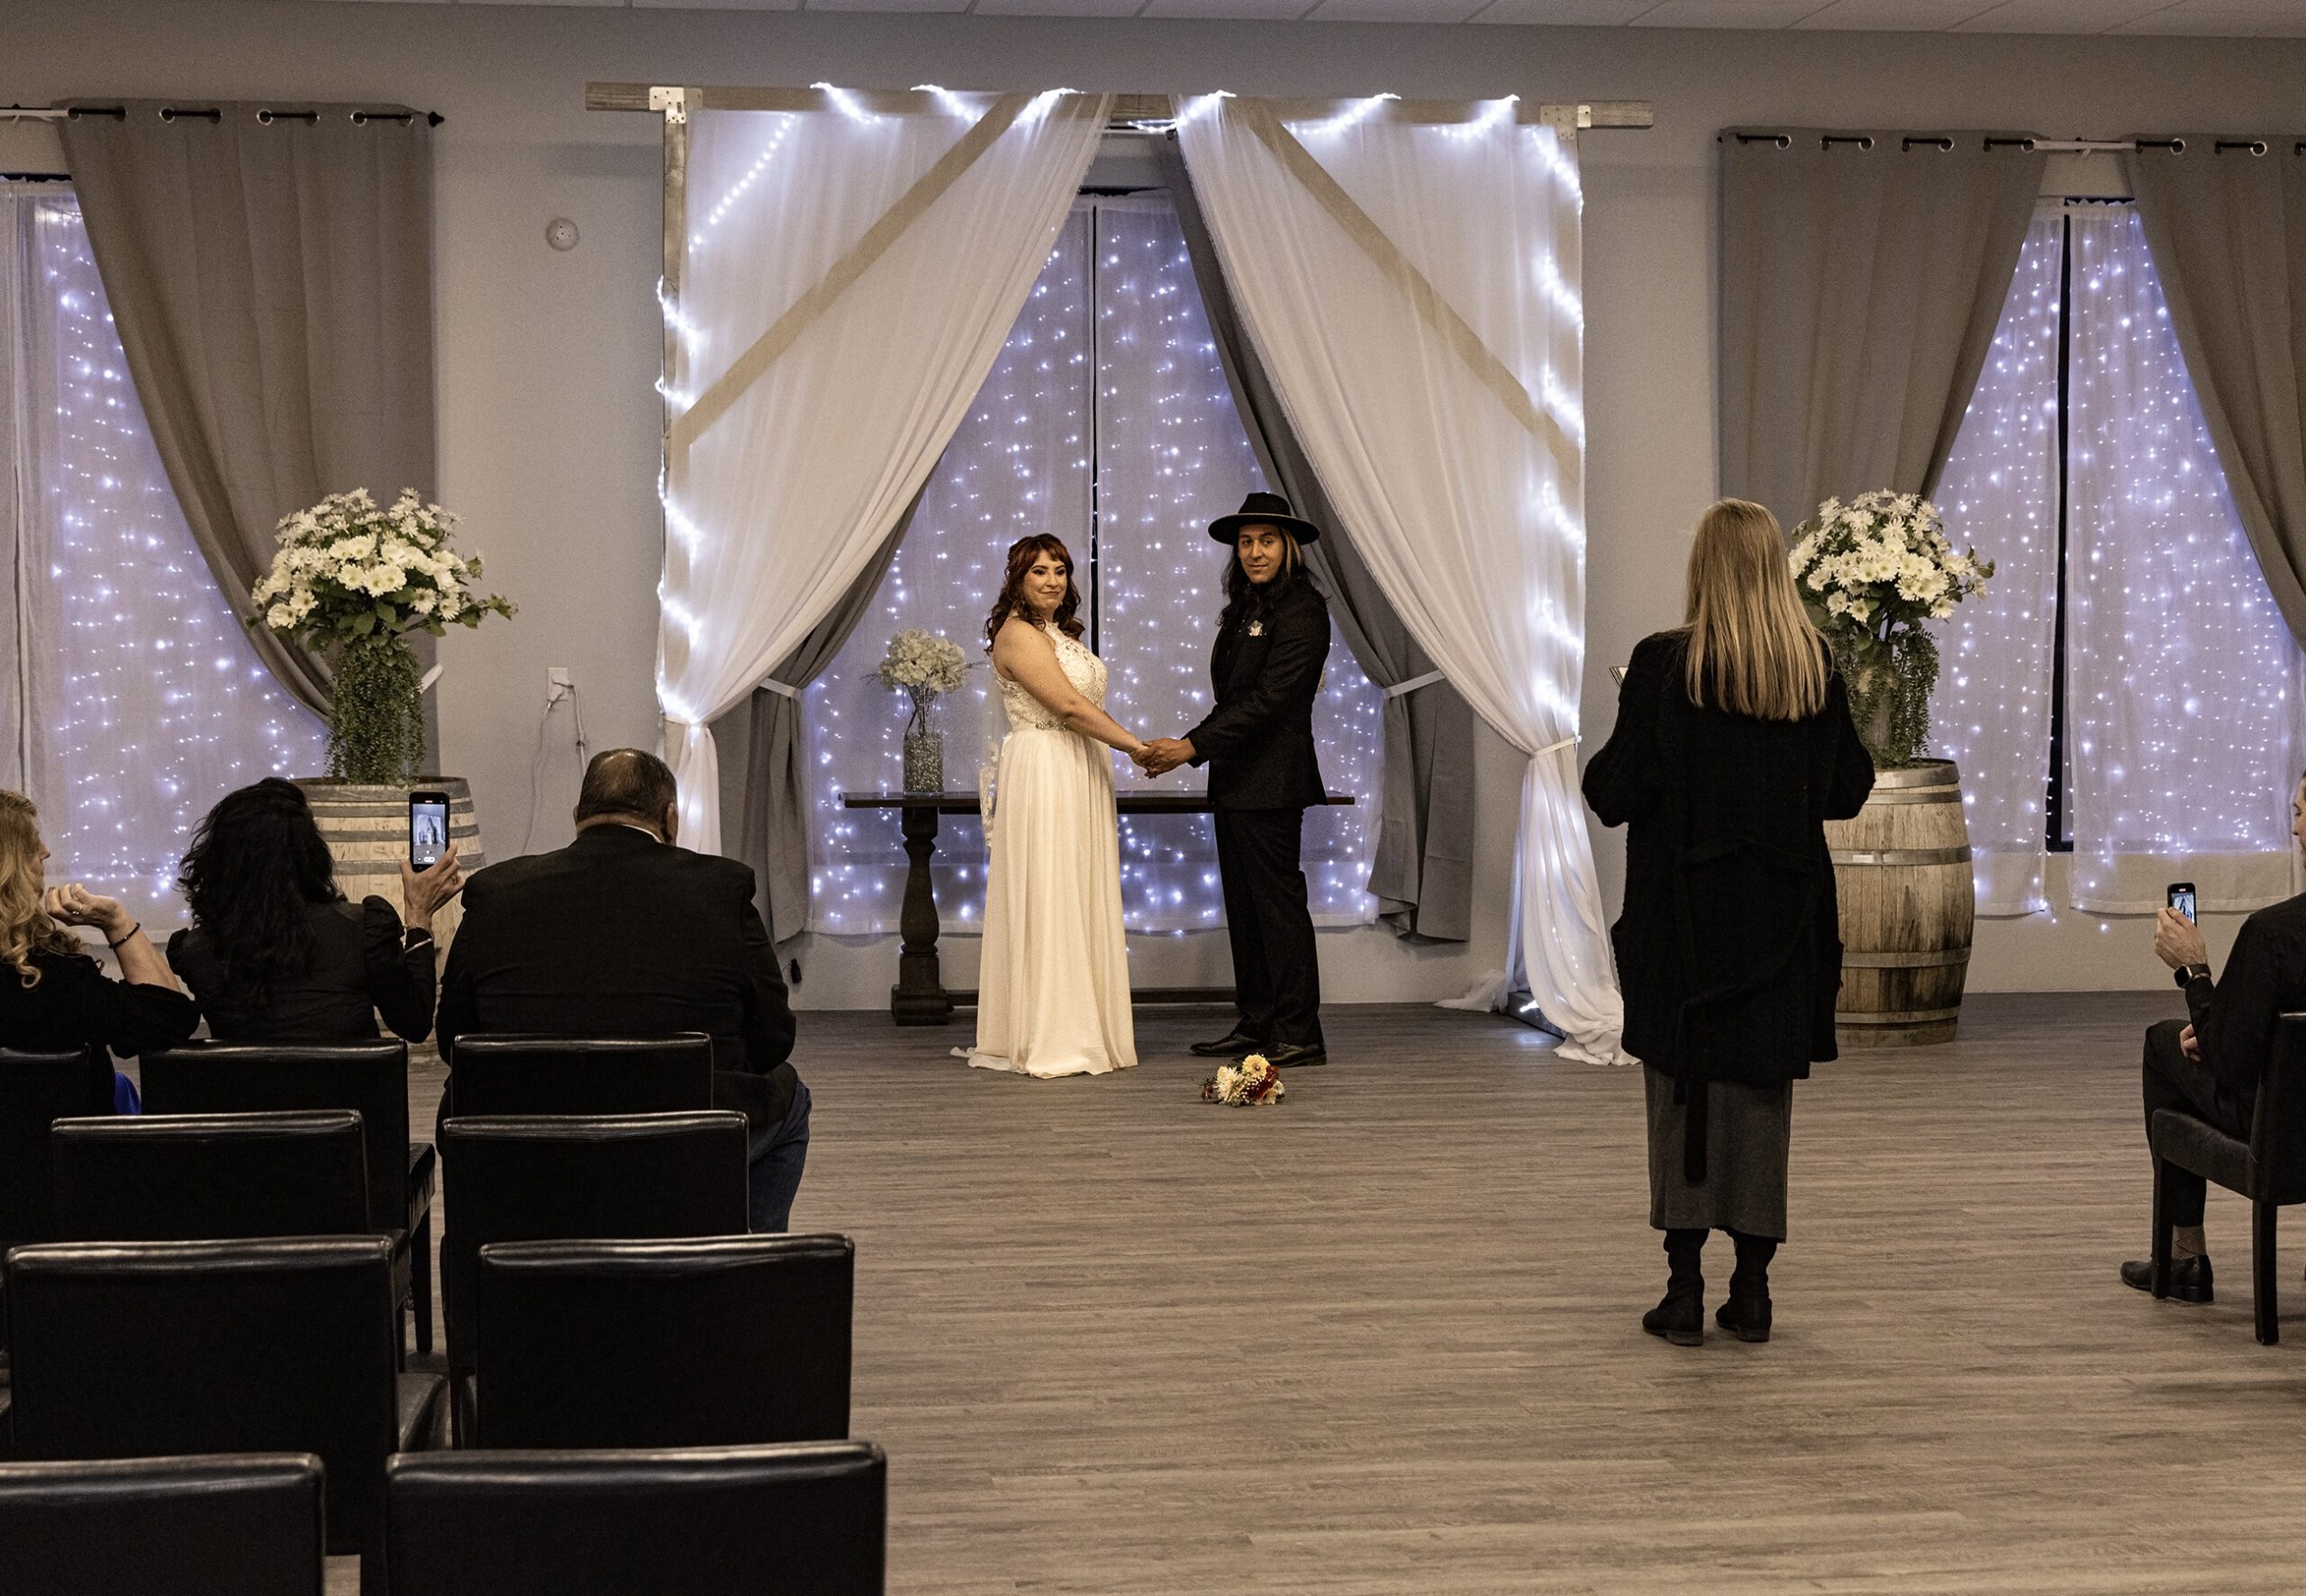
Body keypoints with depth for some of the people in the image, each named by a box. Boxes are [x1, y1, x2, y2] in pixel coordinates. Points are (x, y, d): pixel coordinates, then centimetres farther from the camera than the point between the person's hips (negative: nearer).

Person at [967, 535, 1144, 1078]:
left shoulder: (1063, 633, 18)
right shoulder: (1017, 635, -11)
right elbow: (1069, 707, -18)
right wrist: (1138, 746, -17)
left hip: (1082, 778, 9)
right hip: (1043, 778, -9)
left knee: (1083, 904, 9)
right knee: (1047, 901, -7)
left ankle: (1085, 1032, 13)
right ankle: (1050, 1039, -4)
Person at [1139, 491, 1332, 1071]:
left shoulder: (1302, 611, -13)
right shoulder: (1244, 609, 16)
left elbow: (1267, 698, -19)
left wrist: (1194, 746, -21)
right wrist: (1188, 747, 8)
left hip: (1270, 781, -9)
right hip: (1235, 780, 9)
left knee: (1278, 900, -6)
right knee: (1243, 904, 11)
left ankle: (1299, 1037, -3)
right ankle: (1254, 1025, 16)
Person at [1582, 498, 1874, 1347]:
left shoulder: (1664, 664, -11)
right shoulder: (1816, 670, -2)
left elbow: (1613, 795, -10)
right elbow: (1846, 791, 5)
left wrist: (1619, 739, 10)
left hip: (1683, 911, -3)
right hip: (1782, 917, 3)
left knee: (1682, 1093, 6)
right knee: (1763, 1095, 10)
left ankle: (1685, 1285, 5)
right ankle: (1752, 1287, 12)